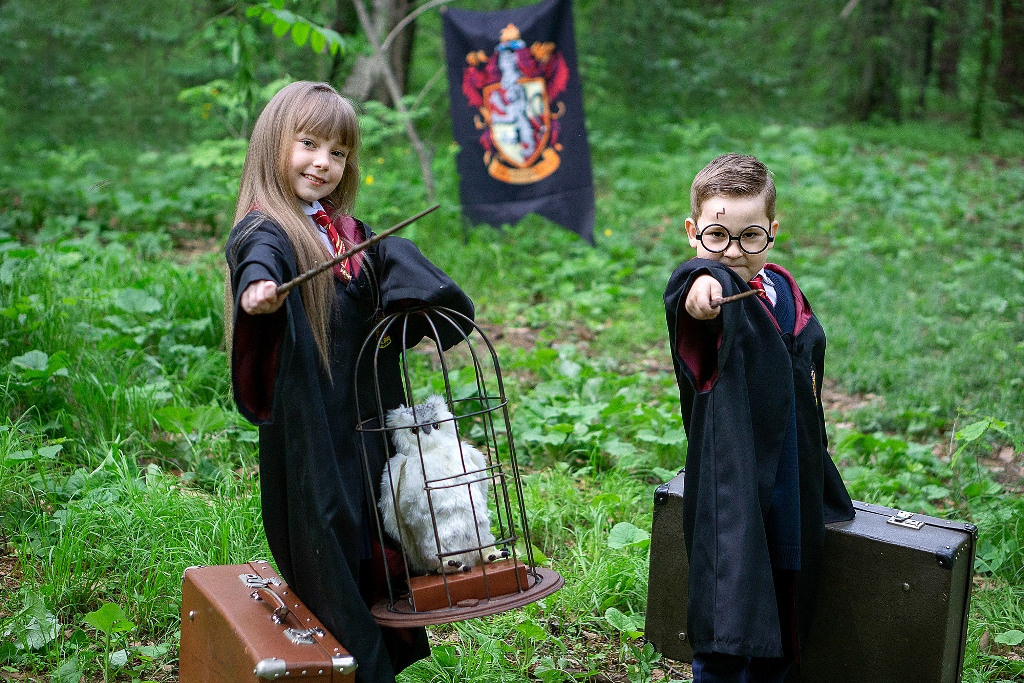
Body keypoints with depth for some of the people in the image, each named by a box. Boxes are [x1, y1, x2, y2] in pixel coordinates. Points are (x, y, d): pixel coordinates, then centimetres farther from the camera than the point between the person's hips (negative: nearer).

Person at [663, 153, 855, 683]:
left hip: (793, 492, 7)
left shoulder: (783, 291, 6)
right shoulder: (715, 296, -16)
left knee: (780, 638, 19)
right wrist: (700, 283, -68)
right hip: (731, 494, -7)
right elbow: (694, 287, -44)